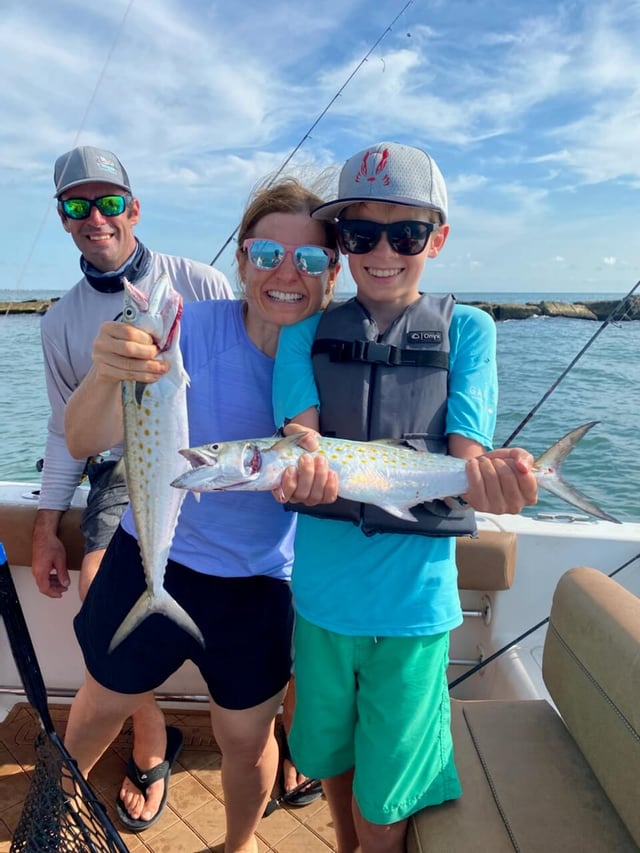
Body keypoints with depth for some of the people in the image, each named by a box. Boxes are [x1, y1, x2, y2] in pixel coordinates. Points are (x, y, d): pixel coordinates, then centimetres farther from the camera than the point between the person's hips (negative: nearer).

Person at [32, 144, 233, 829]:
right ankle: (150, 743, 5)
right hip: (124, 466, 2)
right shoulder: (61, 321, 11)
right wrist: (45, 527, 10)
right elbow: (66, 428, 15)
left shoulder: (200, 284, 1)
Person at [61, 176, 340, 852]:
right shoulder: (193, 328, -18)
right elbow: (83, 441, -23)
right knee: (101, 707, 21)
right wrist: (104, 372, -45)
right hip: (152, 557, 0)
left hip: (260, 581, 1)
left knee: (246, 739, 14)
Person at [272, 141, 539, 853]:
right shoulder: (307, 332, 1)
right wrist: (303, 469, -35)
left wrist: (489, 475, -35)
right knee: (330, 758, 24)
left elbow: (465, 451, -10)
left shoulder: (466, 330, -3)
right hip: (322, 593, 2)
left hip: (414, 600, -2)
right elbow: (300, 431, -11)